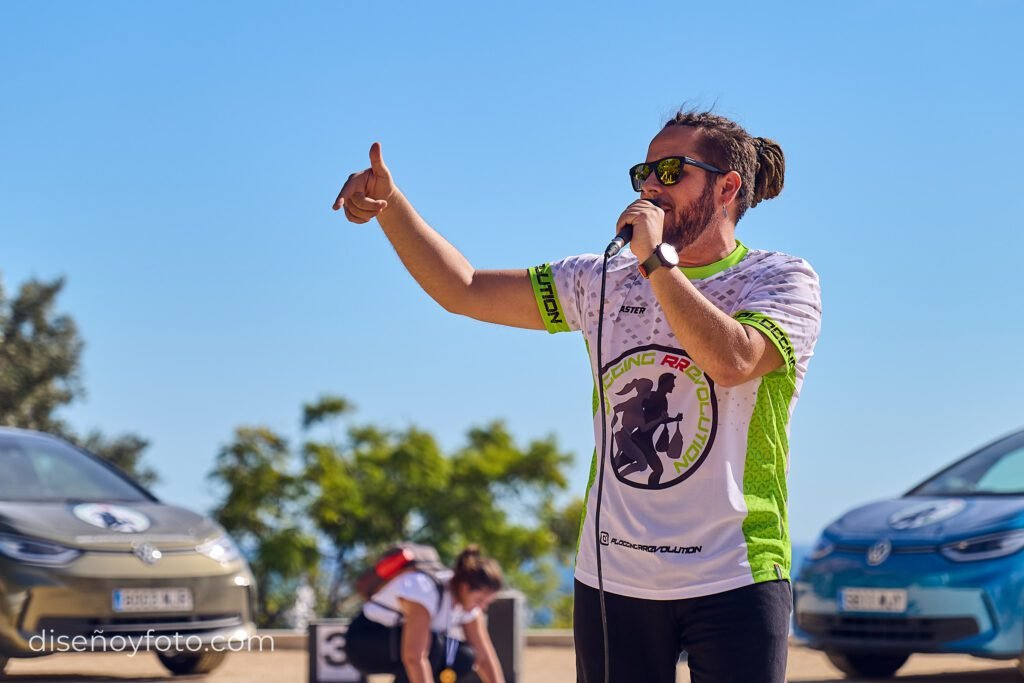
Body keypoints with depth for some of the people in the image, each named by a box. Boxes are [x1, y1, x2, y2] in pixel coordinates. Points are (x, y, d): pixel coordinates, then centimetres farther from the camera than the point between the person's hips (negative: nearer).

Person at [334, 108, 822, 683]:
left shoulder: (784, 280, -1)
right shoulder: (605, 284, 11)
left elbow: (732, 360, -23)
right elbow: (463, 290, 11)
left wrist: (656, 257, -18)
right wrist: (390, 203, 0)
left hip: (732, 585, -4)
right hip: (612, 583, 4)